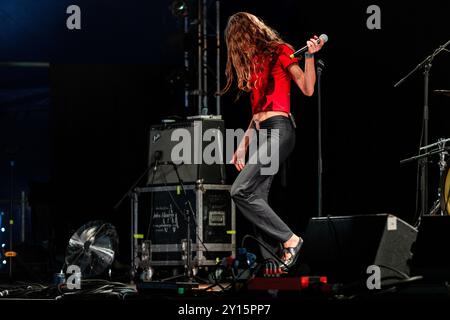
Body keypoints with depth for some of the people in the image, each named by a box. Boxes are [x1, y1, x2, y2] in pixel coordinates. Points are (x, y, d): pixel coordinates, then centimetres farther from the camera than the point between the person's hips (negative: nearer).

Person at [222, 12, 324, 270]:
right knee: (257, 200, -3)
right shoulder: (254, 61, 22)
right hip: (261, 133, 8)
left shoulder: (279, 51, -1)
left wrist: (310, 56, -22)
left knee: (241, 191, -19)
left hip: (279, 130, -8)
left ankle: (289, 239, -13)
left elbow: (308, 89, -8)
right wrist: (243, 145, 19)